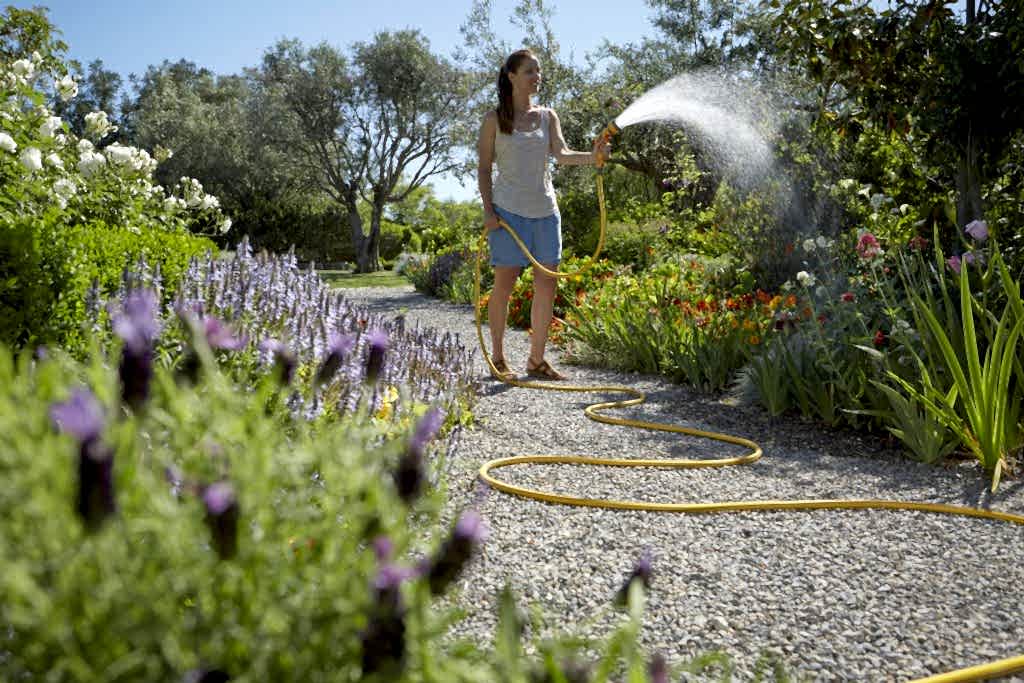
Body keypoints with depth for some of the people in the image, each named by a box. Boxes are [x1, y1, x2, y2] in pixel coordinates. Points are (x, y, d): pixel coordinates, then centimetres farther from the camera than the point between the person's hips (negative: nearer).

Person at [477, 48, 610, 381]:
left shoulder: (548, 116, 12)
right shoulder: (495, 119, 2)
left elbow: (562, 154, -3)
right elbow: (484, 168, 2)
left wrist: (593, 156, -23)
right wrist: (488, 209, -9)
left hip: (545, 210, 4)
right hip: (509, 210, -4)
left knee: (547, 284, 1)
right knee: (505, 283, -4)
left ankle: (537, 359, 11)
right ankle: (498, 358, 9)